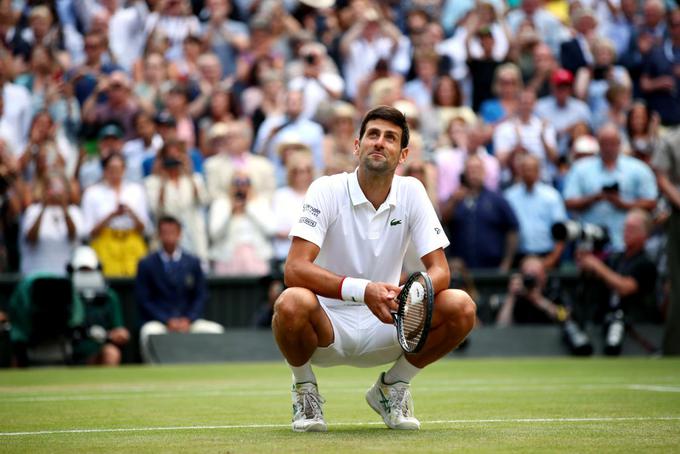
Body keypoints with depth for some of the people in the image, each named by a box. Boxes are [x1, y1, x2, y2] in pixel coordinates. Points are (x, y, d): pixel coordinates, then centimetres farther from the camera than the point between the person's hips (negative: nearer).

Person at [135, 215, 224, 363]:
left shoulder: (193, 262, 12)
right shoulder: (146, 264, 4)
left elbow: (201, 296, 9)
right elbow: (143, 300, -2)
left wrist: (188, 320, -9)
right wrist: (168, 321, -14)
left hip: (188, 322, 3)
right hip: (158, 321, -3)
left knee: (215, 330, -24)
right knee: (149, 333, -36)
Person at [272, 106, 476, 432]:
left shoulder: (411, 192, -3)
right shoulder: (327, 190, -13)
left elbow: (439, 270, -6)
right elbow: (295, 269, -24)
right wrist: (363, 290, -38)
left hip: (384, 326, 4)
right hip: (327, 324, -3)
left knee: (461, 307, -20)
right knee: (292, 303, -37)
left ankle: (392, 387, 6)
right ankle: (304, 388, -4)